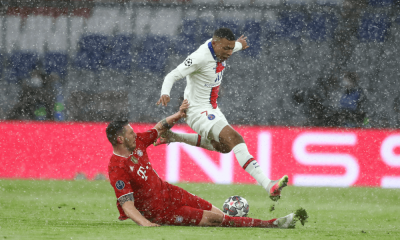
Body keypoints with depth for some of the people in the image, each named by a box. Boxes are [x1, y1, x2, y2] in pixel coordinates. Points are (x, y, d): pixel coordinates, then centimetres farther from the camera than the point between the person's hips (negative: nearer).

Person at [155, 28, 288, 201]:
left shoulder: (219, 50, 0)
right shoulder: (200, 57, -25)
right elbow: (172, 76, -24)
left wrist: (238, 45, 46)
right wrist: (165, 94, -42)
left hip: (212, 109, 10)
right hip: (198, 111, -10)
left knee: (223, 146, 28)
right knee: (235, 139, -26)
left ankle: (173, 137, 33)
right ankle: (268, 186, -38)